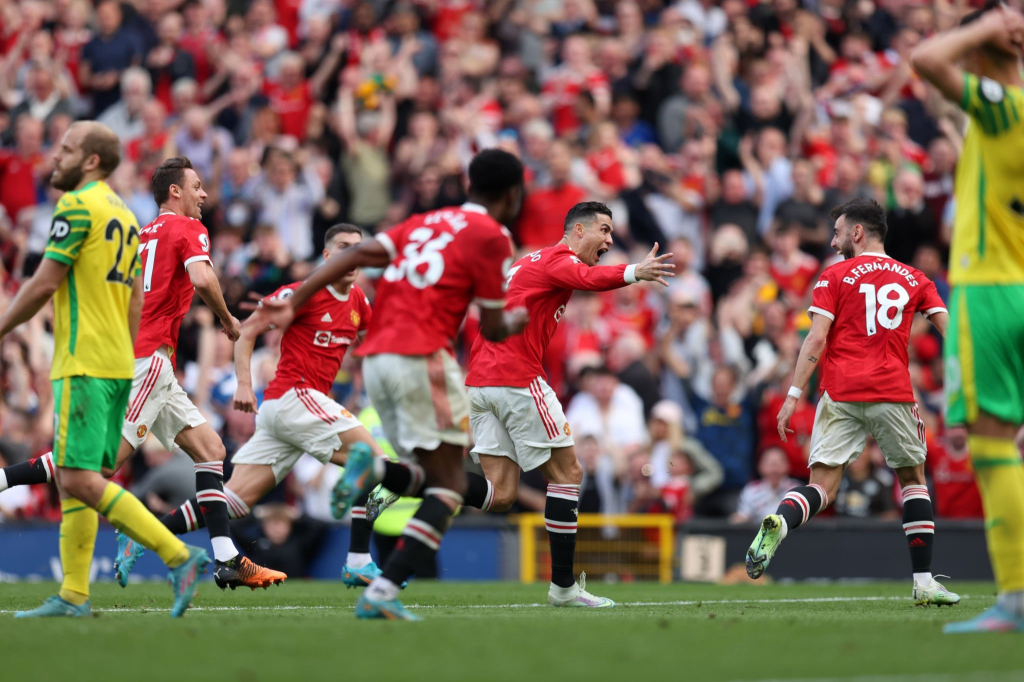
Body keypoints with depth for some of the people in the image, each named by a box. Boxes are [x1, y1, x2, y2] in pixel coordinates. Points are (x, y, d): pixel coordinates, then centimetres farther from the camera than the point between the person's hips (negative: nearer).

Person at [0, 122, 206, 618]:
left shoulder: (78, 205, -10)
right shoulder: (125, 215, 18)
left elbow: (45, 282, -12)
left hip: (83, 363, -9)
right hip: (118, 364, 10)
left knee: (78, 479, -13)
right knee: (73, 479, 10)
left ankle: (179, 556, -19)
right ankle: (74, 595, 8)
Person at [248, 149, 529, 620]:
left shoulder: (426, 223, 21)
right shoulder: (492, 237, 1)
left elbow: (359, 255, 9)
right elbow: (492, 329, 2)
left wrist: (294, 303, 6)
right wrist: (517, 320, 25)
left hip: (375, 359, 7)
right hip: (422, 357, -7)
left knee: (428, 478, 16)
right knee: (448, 487, -4)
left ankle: (374, 468, -16)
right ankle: (382, 592, -18)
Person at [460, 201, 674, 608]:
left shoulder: (528, 263, 25)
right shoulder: (559, 259, -5)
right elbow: (587, 278, -29)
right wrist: (633, 273, -46)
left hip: (479, 379, 9)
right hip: (518, 378, -9)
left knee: (500, 495, 4)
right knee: (567, 472, 1)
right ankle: (563, 586, 1)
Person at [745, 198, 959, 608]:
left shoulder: (835, 276, 7)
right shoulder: (914, 279, 15)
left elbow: (816, 339, -3)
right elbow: (948, 330, 7)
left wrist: (793, 395, -5)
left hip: (840, 394, -1)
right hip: (893, 392, 1)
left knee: (822, 487, -4)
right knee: (913, 478, 17)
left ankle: (780, 522, -38)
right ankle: (924, 582, 13)